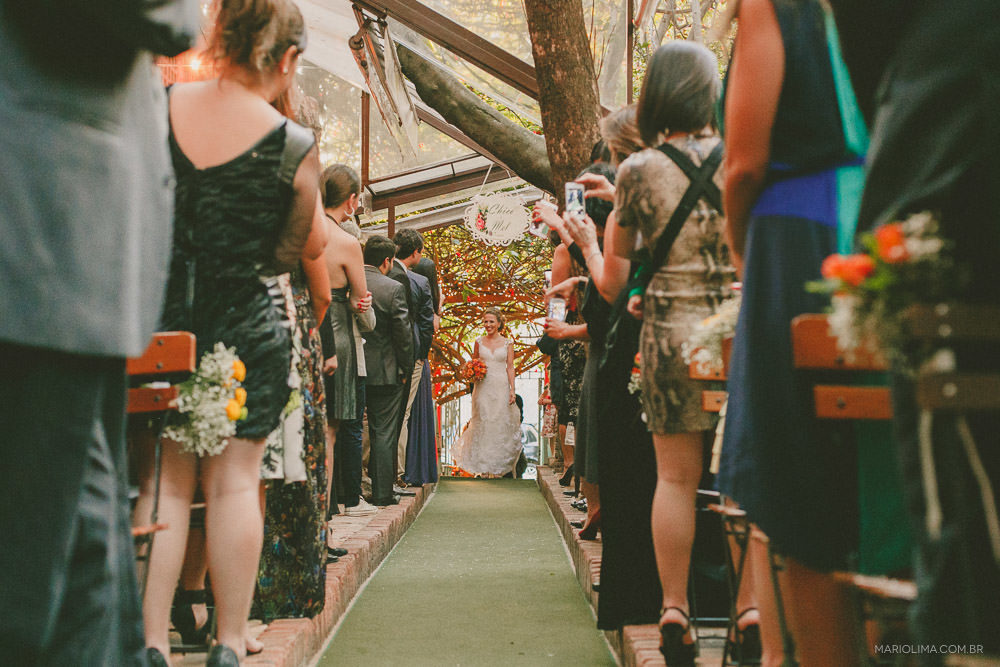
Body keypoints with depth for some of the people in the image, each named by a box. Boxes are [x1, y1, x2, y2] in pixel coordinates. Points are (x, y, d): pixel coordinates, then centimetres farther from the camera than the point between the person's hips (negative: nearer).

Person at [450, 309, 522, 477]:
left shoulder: (507, 343, 5)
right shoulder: (479, 342, 8)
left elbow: (510, 367, 4)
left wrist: (512, 390, -3)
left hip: (501, 387, -1)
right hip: (483, 388, 1)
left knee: (500, 425, -1)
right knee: (482, 425, -1)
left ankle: (498, 467, 6)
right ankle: (482, 466, 4)